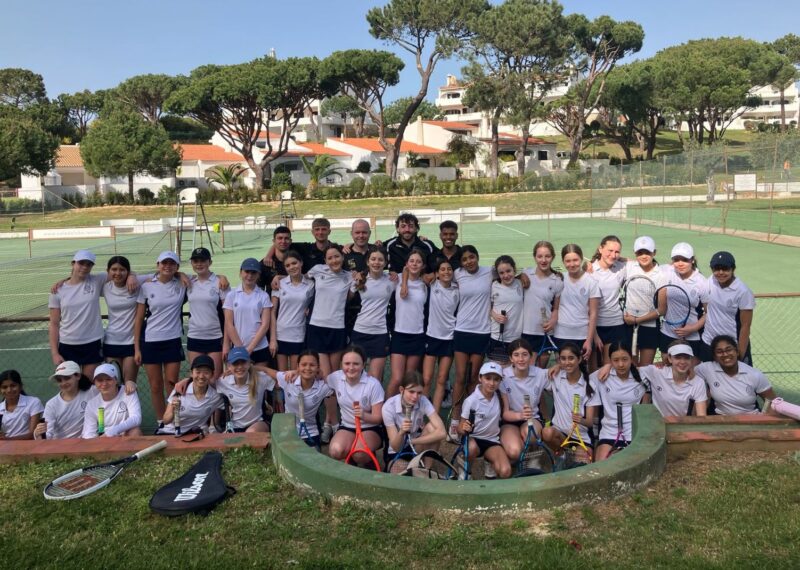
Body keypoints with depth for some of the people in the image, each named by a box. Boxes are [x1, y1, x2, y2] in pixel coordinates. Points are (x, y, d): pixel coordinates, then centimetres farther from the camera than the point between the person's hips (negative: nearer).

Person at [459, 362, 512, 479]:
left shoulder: (498, 396, -3)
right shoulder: (471, 400, -16)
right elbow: (460, 429, -13)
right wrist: (464, 429, -34)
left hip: (492, 440, 3)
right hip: (473, 438, -3)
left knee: (505, 472, -22)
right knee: (472, 448, -40)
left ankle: (492, 464, 13)